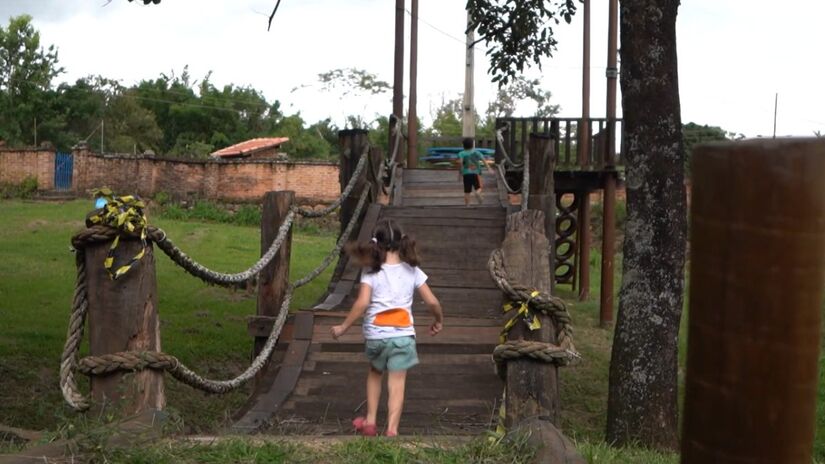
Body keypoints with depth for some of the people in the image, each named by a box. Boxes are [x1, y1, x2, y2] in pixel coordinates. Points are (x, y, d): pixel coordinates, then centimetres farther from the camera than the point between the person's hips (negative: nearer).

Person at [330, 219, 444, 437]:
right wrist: (439, 320, 19)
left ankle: (370, 421, 27)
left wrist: (343, 327, -6)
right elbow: (432, 302, 0)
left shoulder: (370, 271, -5)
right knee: (397, 384, 3)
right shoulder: (412, 271, 1)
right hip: (403, 335, 0)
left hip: (375, 335, 0)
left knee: (375, 373, 25)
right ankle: (391, 430, -3)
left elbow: (362, 303, -15)